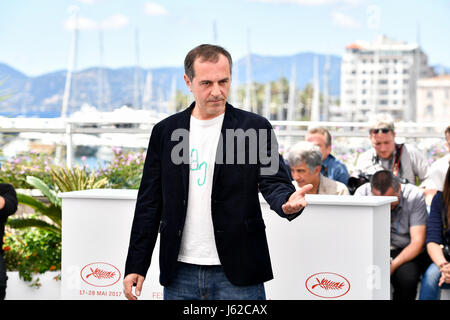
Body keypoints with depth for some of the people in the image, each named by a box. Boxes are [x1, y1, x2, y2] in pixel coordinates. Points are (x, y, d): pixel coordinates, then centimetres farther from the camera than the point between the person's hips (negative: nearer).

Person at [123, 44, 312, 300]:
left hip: (237, 274, -2)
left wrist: (288, 201, -30)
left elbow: (274, 180, -5)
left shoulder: (255, 127, 1)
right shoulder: (165, 131, 7)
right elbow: (149, 202, 9)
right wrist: (136, 265, 6)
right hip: (180, 273, 3)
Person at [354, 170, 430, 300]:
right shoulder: (362, 193, -8)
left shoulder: (415, 195, -11)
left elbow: (417, 241, -14)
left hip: (407, 252, -1)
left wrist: (393, 264, -29)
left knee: (407, 275, -34)